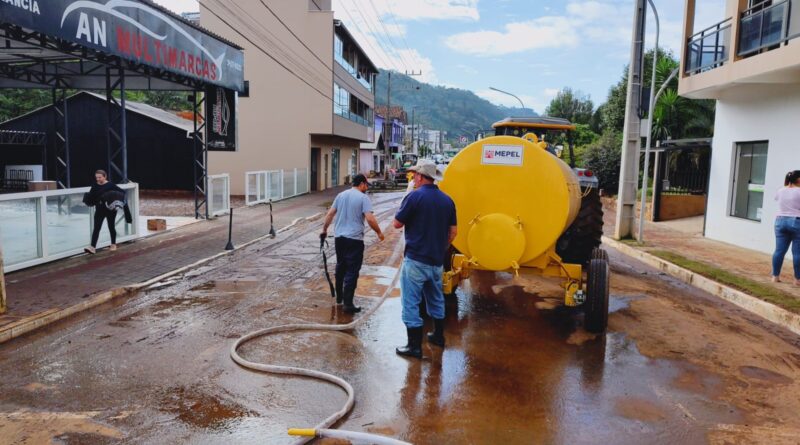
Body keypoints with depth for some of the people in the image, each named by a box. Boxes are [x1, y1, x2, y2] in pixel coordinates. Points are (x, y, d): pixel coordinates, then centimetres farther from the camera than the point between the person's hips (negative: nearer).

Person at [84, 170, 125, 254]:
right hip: (99, 210, 3)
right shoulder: (95, 186, 3)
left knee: (111, 227, 10)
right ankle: (93, 247, -8)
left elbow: (122, 192, -11)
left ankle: (113, 244, 26)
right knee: (96, 228, -4)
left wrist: (117, 199, -26)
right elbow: (91, 196, 11)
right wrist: (88, 201, -10)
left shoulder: (111, 185, -10)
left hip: (110, 210, -3)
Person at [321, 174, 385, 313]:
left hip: (339, 238, 6)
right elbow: (370, 219, -17)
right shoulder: (363, 198, -9)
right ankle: (348, 304, -2)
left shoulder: (341, 195, 9)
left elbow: (330, 214, 10)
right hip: (354, 239, -6)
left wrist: (324, 230, 21)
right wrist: (379, 232, -4)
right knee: (352, 271, -2)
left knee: (340, 267, 21)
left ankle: (339, 296, 34)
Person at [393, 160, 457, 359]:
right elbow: (453, 232, 9)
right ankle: (438, 336, 35)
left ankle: (414, 346, 4)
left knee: (411, 303, 1)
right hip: (437, 261, 7)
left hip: (416, 260, -7)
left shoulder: (415, 196, -13)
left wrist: (405, 207, 8)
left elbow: (397, 224, -6)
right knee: (436, 299, 22)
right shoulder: (447, 200, 5)